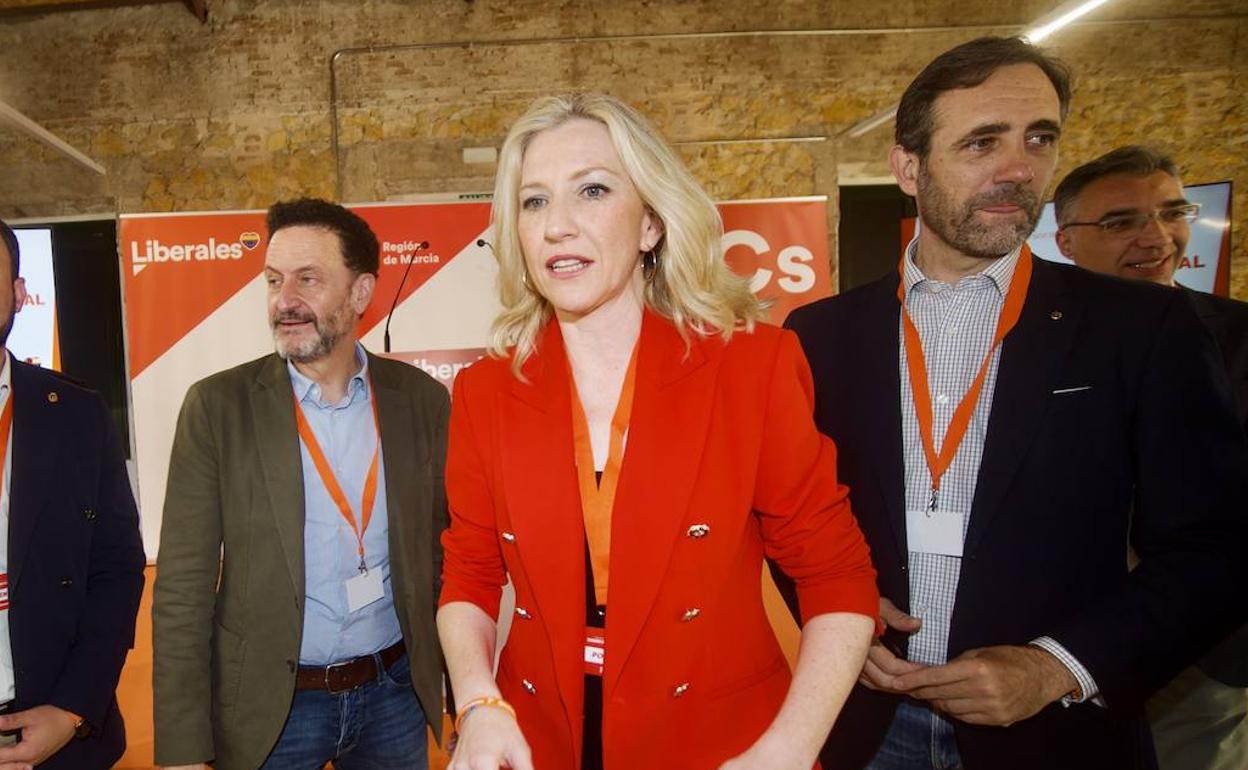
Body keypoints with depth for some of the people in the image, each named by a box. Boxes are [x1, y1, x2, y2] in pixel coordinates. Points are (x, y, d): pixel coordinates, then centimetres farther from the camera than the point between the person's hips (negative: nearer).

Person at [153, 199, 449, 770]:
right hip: (268, 709, -1)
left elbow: (447, 556, 1)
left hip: (397, 694, 2)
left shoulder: (422, 399, -4)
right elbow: (182, 589, -8)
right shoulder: (218, 406, -9)